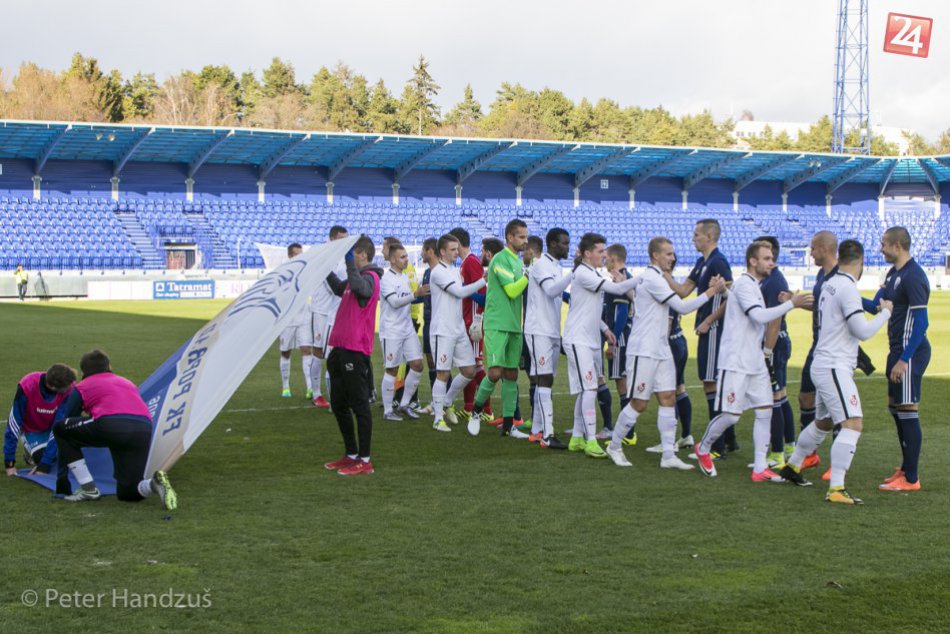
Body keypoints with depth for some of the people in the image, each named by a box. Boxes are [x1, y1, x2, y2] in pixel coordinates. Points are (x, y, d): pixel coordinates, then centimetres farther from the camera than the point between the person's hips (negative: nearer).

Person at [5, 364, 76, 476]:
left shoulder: (68, 390, -33)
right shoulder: (26, 387, -37)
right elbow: (14, 423, -29)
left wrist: (45, 465, -35)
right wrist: (9, 462, -28)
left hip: (53, 427, 3)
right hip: (32, 430, -3)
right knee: (42, 457, -25)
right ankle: (29, 447, 7)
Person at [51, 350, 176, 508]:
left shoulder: (81, 388, 26)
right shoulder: (128, 383, 38)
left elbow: (65, 430, 30)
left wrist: (61, 477, 38)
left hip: (110, 425, -4)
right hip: (144, 429, 4)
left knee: (59, 428, 22)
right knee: (127, 493, 21)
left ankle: (88, 489, 16)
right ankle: (155, 483, -13)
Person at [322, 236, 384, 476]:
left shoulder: (369, 277, -12)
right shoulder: (358, 277, 18)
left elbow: (358, 286, -36)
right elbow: (340, 289, 38)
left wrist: (349, 262, -33)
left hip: (355, 351, -10)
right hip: (341, 348, 10)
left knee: (359, 404, -6)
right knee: (338, 404, 16)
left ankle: (364, 460, -1)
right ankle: (351, 454, 25)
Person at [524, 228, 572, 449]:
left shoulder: (556, 267, 18)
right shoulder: (541, 265, -10)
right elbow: (551, 290, -26)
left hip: (553, 332, 9)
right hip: (539, 331, -9)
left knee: (545, 381, 10)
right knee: (544, 379, -13)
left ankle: (537, 430, 15)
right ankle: (547, 435, -18)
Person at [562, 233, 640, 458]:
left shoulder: (593, 275, 15)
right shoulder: (582, 273, -15)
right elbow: (616, 288, -24)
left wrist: (605, 329, 14)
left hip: (592, 340, 10)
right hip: (578, 340, -10)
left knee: (585, 391, 11)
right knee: (589, 389, -14)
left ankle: (577, 438, 18)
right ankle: (591, 442, -13)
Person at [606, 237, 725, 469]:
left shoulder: (657, 277, 16)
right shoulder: (652, 278, -16)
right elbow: (682, 307, -19)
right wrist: (712, 291, -14)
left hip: (661, 350, 9)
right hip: (643, 352, -9)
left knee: (668, 398, 3)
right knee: (639, 403, -2)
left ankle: (668, 456, 3)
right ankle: (614, 446, 15)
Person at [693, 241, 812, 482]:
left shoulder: (755, 286, 17)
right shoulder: (743, 284, -13)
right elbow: (760, 316, -24)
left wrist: (783, 304, 6)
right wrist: (791, 304, -22)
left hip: (755, 362, 9)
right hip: (735, 362, -9)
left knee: (765, 411, 3)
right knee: (730, 415, -6)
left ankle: (760, 468, 5)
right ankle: (703, 449, 19)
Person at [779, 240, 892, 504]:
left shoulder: (829, 284, 10)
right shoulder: (847, 288, -17)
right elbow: (863, 331, -18)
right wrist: (885, 312, -4)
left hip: (823, 365, 10)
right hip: (834, 367, -10)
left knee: (823, 423, 25)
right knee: (853, 425, -15)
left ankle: (792, 466, 41)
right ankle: (836, 489, -20)